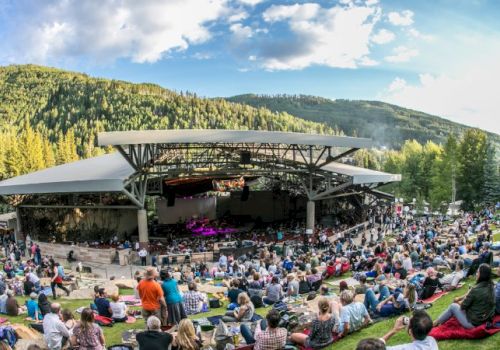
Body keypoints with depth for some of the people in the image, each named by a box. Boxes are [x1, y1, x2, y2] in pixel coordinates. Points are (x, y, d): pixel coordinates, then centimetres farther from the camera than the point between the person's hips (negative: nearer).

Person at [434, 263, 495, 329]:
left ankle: (436, 323, 27)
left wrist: (459, 302, 7)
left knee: (453, 306, 10)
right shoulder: (490, 286, -3)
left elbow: (463, 306, -13)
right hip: (486, 319, 7)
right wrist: (460, 298, 13)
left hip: (473, 323, -7)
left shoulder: (476, 289, -27)